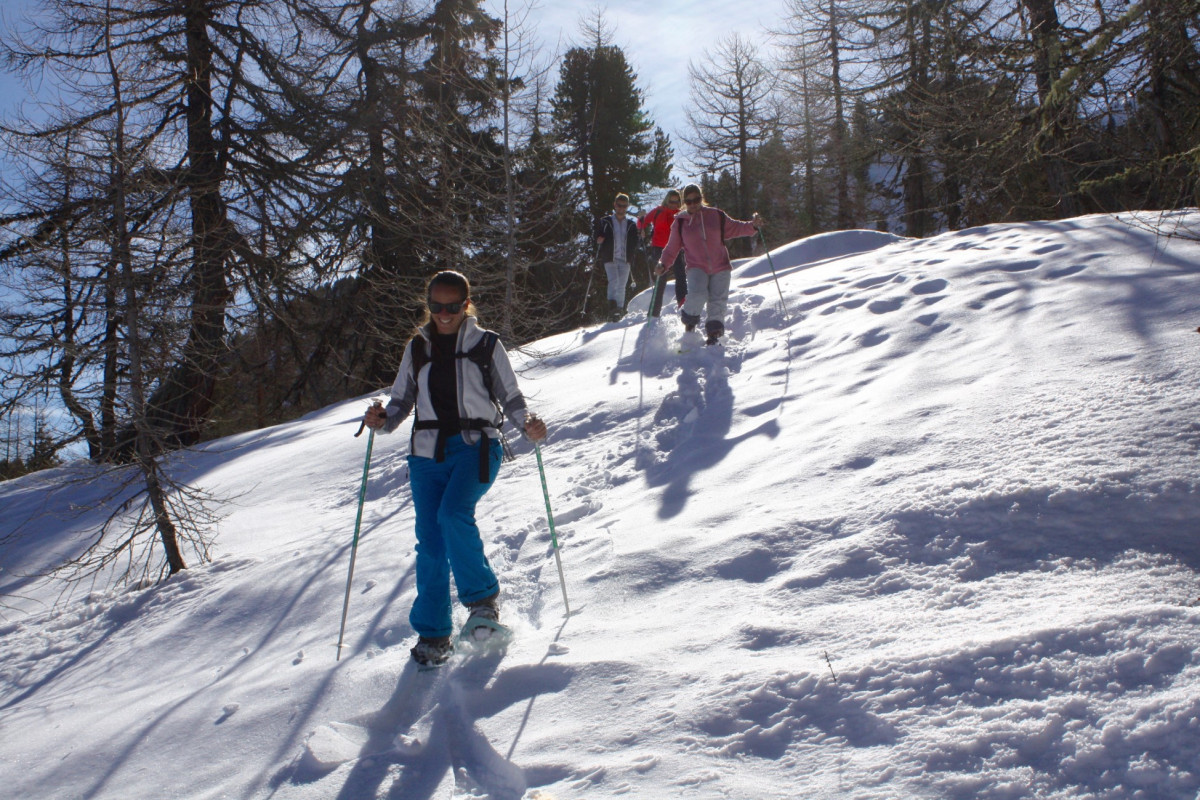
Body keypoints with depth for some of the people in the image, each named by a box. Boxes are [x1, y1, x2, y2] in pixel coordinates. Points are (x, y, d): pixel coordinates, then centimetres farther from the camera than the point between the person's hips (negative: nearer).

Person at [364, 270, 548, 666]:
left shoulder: (486, 345, 5)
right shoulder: (417, 348, 14)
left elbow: (510, 396, 6)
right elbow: (402, 400, 17)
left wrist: (527, 422, -14)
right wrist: (382, 420, -4)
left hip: (475, 445, -3)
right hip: (427, 451, 3)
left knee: (453, 514, -27)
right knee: (430, 541, -3)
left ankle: (483, 597, -4)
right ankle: (433, 632, 9)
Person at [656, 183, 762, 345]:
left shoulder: (716, 215, 4)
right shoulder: (680, 223, 3)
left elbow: (734, 228, 13)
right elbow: (672, 248, 7)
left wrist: (752, 226, -3)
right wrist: (663, 265, -8)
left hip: (720, 267, 2)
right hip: (696, 267, -2)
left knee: (718, 303, -5)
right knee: (697, 295, -25)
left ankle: (713, 335, 8)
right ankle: (690, 322, 3)